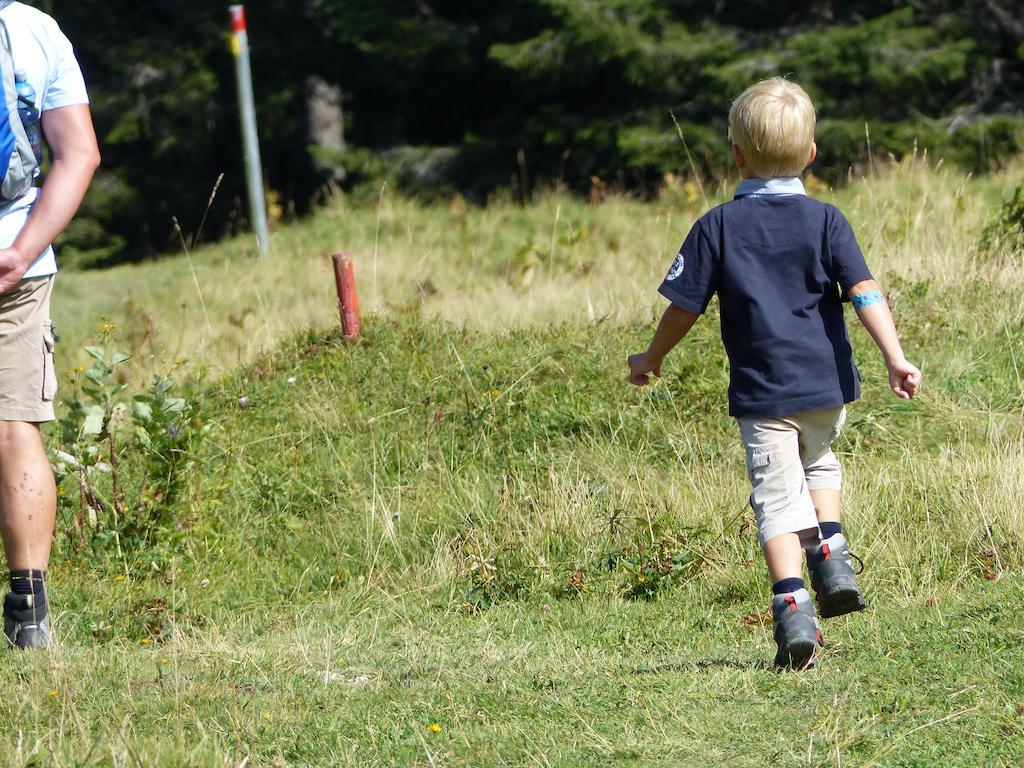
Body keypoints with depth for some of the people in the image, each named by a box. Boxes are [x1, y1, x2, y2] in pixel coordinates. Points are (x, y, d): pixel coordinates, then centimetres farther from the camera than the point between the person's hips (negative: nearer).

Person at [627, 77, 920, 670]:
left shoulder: (718, 228, -3)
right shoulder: (825, 221, -1)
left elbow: (685, 307, 1)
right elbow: (864, 290, -11)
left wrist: (651, 361, 16)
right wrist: (896, 357, -15)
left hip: (762, 392, -2)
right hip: (827, 382, 2)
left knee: (778, 496, 1)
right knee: (819, 461, 29)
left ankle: (793, 605, -13)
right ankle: (831, 554, 11)